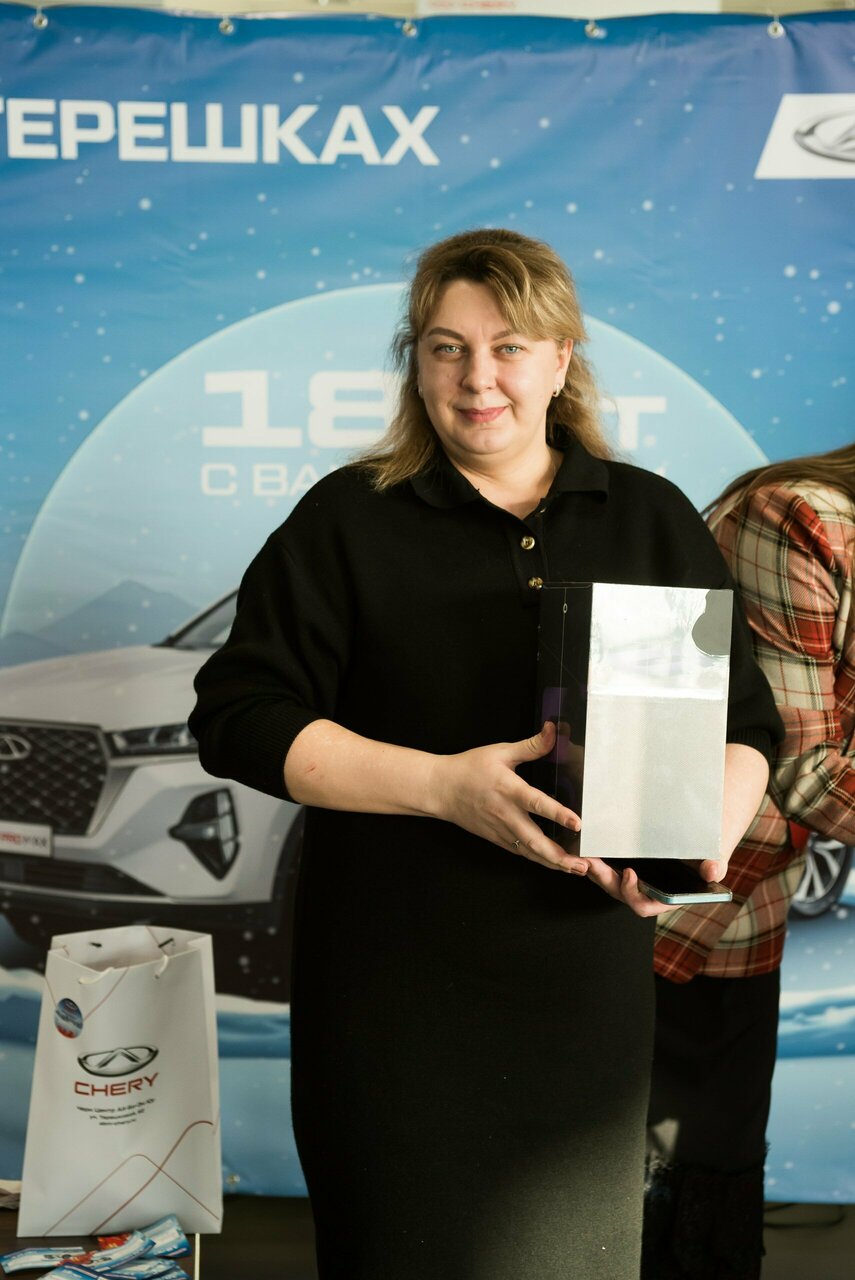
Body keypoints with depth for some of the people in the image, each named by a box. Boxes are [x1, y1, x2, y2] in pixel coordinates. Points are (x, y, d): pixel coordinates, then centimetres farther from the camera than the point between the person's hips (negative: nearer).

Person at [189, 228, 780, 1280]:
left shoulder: (655, 521, 7)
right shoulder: (349, 520, 0)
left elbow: (742, 720, 9)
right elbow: (238, 716, -7)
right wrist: (443, 784, -18)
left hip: (587, 979, 3)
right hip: (397, 986, -2)